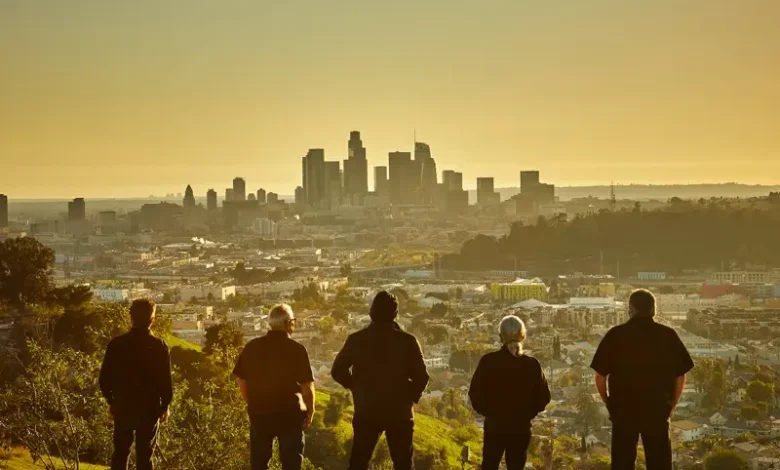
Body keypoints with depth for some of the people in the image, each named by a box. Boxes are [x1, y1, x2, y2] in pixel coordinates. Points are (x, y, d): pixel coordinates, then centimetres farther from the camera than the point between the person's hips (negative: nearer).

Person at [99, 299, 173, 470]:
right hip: (149, 408, -2)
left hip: (123, 406, 2)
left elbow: (104, 378, -2)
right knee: (144, 456, 6)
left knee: (120, 453, 15)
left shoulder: (117, 344, -6)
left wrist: (111, 400, 14)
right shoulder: (159, 346, -11)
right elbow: (166, 380, -9)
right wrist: (165, 405, 7)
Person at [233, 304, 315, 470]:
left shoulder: (253, 347, -1)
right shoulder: (296, 349, -12)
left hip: (259, 411, 3)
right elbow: (307, 385, -12)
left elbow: (241, 379, 5)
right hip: (290, 412, -3)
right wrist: (310, 411, 2)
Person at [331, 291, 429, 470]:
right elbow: (421, 376, -10)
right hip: (399, 412, -1)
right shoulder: (407, 341, -7)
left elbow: (338, 371, -1)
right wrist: (412, 396, 7)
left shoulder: (356, 340, -3)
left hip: (366, 411, 1)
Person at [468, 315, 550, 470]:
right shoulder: (532, 364, -6)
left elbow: (475, 393, -7)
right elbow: (543, 396, -1)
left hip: (494, 426, -1)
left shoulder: (488, 361, -10)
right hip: (521, 428, 1)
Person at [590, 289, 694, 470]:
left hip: (623, 409, 0)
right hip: (657, 410, 0)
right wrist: (670, 407, 13)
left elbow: (600, 376, -2)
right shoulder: (668, 336, -2)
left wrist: (609, 404, 12)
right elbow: (680, 376, 1)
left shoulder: (615, 335, -4)